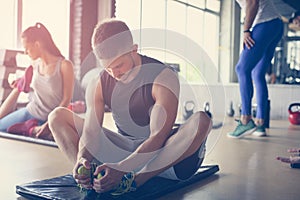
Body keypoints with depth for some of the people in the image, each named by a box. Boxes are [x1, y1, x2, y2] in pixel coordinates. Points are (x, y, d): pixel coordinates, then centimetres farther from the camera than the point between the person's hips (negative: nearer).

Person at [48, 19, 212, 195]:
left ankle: (134, 180, -39)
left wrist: (122, 168, -39)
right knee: (58, 116, -4)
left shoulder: (164, 78, -18)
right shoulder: (98, 85, -3)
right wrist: (82, 159, -33)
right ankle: (86, 174, -30)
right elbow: (90, 130, -11)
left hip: (159, 152, -3)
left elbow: (158, 136, -26)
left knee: (202, 121, -34)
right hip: (122, 149, 4)